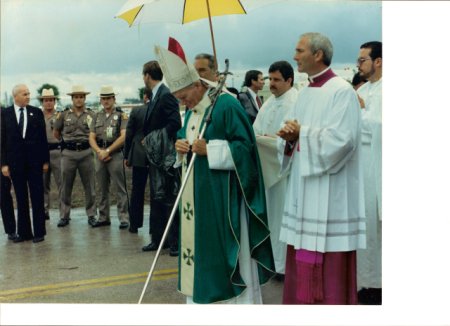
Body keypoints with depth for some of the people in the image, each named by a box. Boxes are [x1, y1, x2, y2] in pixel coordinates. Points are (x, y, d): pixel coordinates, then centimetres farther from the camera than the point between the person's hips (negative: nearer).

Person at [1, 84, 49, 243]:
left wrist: (45, 160, 1)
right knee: (21, 199, 8)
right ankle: (24, 232, 17)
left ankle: (39, 232, 9)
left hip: (34, 161, 0)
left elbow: (43, 137, 3)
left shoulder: (36, 112, 2)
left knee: (37, 197, 3)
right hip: (15, 162, 1)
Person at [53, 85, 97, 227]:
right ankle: (64, 216, 13)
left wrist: (87, 143, 5)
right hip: (68, 153, 0)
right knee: (66, 186, 5)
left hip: (86, 153, 0)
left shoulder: (91, 115, 5)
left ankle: (91, 215, 12)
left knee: (89, 186, 3)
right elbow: (56, 132, 16)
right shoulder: (64, 115, 5)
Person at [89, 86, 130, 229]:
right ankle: (103, 217, 17)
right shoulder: (97, 117, 15)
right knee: (102, 189, 10)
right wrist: (99, 151, -8)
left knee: (120, 189, -6)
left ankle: (123, 218, -3)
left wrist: (108, 151, -13)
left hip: (116, 154, -5)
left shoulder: (121, 116, 1)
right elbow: (91, 138, 10)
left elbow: (123, 137, -10)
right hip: (100, 155, 5)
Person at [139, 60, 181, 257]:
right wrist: (148, 139, 4)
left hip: (165, 157, -10)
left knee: (169, 199, -4)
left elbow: (175, 124, -23)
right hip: (155, 156, 10)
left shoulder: (166, 96, -14)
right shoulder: (156, 97, 15)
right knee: (156, 199, 13)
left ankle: (176, 242, 2)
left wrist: (153, 138, -18)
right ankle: (158, 239, 21)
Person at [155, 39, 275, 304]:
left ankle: (234, 299, 10)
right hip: (195, 194, 9)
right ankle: (201, 299, 22)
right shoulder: (192, 110, 13)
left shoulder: (226, 105, -14)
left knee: (224, 253, -2)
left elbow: (245, 146, -17)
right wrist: (182, 145, 0)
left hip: (220, 195, -8)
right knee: (199, 248, 12)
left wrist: (209, 150, -23)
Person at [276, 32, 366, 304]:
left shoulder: (342, 91, -12)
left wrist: (302, 134, -11)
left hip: (329, 197, -8)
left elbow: (341, 139, -21)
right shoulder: (306, 93, 14)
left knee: (329, 269, -3)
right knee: (302, 268, 12)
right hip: (304, 193, 8)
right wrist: (290, 138, -5)